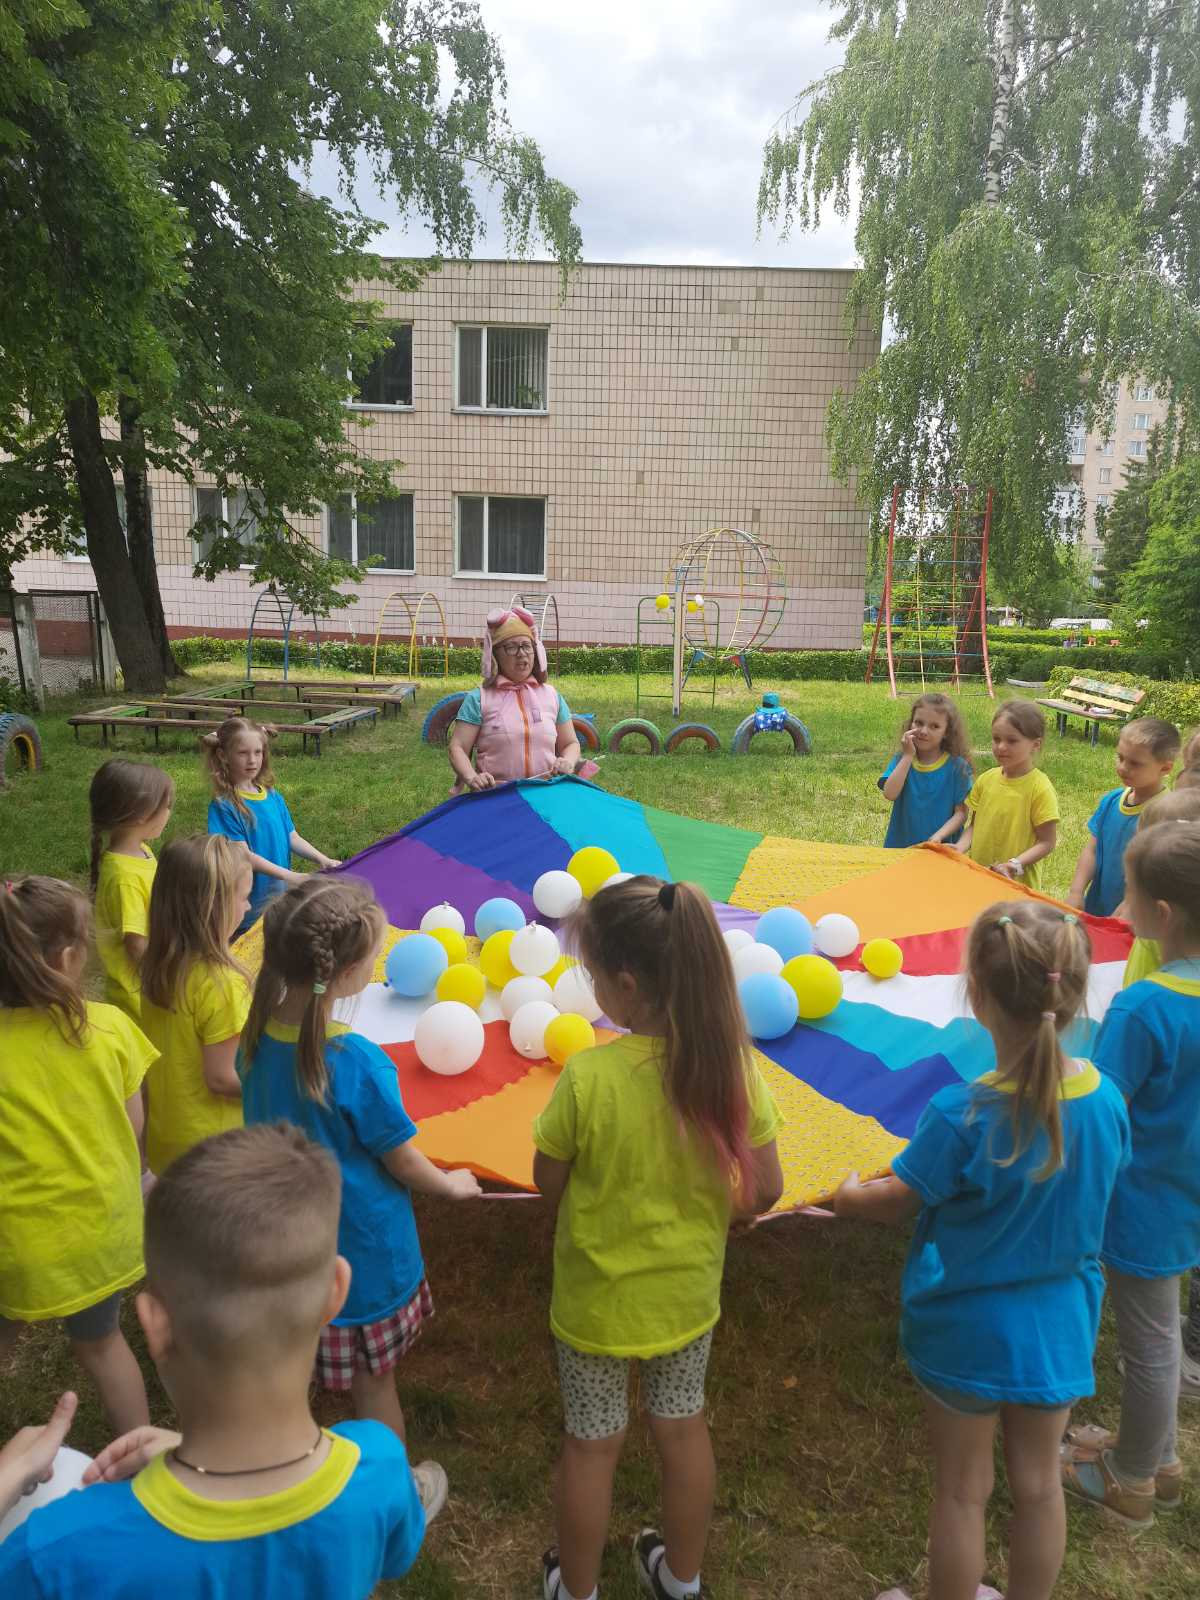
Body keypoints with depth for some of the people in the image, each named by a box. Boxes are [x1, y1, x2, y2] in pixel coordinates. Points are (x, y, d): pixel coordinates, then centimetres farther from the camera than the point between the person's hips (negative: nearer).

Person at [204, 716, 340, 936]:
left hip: (280, 894, 6)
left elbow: (292, 837, 9)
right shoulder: (223, 806, -14)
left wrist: (322, 860, -7)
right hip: (248, 901, -6)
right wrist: (288, 875, -27)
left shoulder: (273, 796, 5)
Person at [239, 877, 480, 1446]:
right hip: (362, 1250, -6)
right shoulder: (358, 1065, -32)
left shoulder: (257, 1041, -13)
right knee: (374, 1380, 17)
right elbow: (404, 1164, -17)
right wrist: (453, 1185, 3)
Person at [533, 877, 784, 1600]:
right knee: (684, 1430, 26)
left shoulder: (588, 1078, -31)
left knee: (592, 1446, 21)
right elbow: (765, 1189, -11)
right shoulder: (735, 1065, -20)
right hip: (689, 1291, 3)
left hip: (600, 1300, -3)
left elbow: (549, 1182, -15)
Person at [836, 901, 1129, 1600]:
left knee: (963, 1489, 17)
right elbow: (1088, 1195, 2)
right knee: (1038, 1483, 23)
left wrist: (850, 1193, 5)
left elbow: (894, 1201, -16)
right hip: (1061, 1327, 4)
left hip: (969, 1330, -4)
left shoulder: (962, 1115, -29)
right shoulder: (1108, 1101, -16)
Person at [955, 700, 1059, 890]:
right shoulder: (986, 779, 0)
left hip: (1017, 883, -4)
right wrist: (961, 846, -8)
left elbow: (1047, 842, -10)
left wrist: (1015, 865, -21)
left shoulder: (1040, 789, -13)